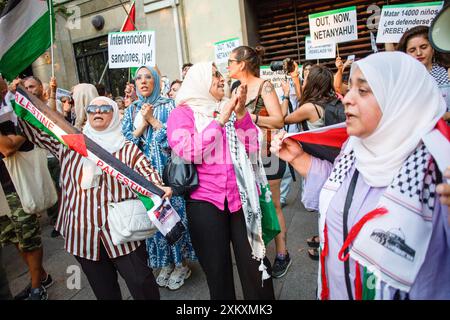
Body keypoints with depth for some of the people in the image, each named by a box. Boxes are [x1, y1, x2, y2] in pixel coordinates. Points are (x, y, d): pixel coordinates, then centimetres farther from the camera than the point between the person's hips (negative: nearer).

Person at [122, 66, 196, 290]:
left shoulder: (168, 106, -1)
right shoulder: (132, 110, 11)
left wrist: (152, 120, -13)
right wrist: (142, 123, -10)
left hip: (169, 170, -3)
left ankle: (181, 263, 20)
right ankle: (165, 263, 26)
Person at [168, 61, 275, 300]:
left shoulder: (229, 108, 12)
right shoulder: (183, 113, 2)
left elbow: (252, 147, 5)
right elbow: (187, 151, -15)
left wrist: (241, 113, -6)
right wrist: (220, 120, -13)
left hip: (241, 197, 3)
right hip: (205, 200, -2)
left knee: (256, 265, 7)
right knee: (218, 270, 11)